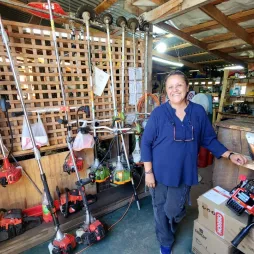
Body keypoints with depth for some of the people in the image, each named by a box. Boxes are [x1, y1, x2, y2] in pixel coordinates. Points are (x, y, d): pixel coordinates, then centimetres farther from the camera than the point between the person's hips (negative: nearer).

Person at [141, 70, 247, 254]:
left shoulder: (199, 112, -3)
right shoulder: (158, 113, -11)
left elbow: (209, 140, 7)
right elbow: (146, 143, -8)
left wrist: (230, 155, -4)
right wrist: (148, 172, -9)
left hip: (184, 172, 1)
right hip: (160, 172, 0)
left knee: (173, 210, 10)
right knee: (160, 209, 15)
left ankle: (176, 216, 50)